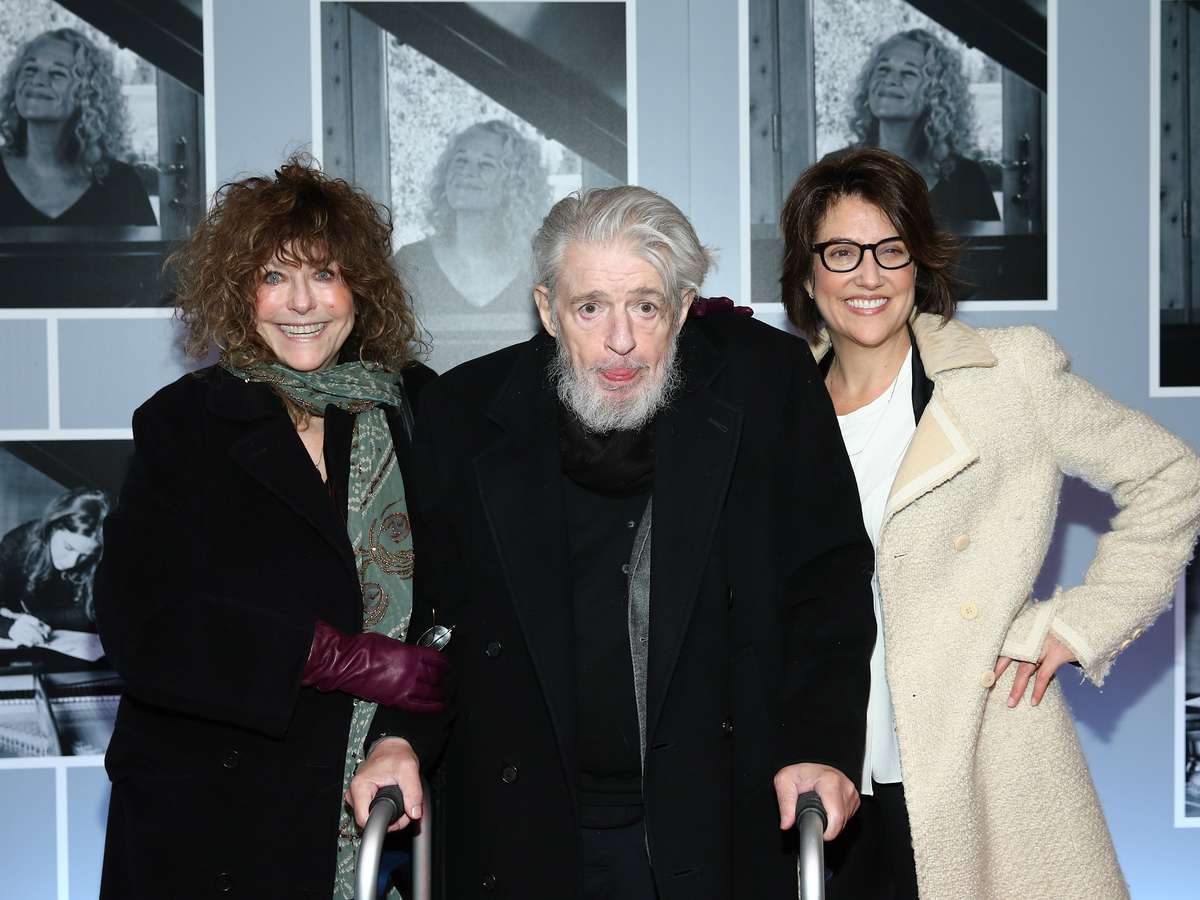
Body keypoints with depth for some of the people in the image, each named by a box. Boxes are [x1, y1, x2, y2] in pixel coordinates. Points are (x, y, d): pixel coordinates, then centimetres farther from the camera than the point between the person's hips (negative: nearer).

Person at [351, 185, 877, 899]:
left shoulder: (768, 383, -4)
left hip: (721, 826, 0)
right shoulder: (467, 416, 0)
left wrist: (821, 745, -12)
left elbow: (830, 581, -2)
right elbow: (425, 600, 7)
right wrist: (399, 737, -8)